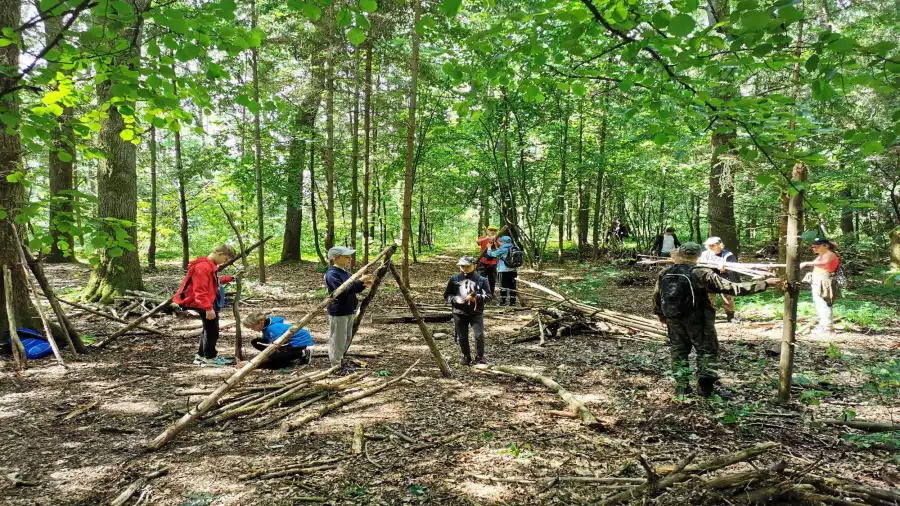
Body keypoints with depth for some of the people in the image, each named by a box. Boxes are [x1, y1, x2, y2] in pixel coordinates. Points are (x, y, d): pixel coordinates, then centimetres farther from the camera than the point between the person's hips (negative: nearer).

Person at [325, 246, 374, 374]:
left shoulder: (345, 271, 9)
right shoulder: (332, 273, -18)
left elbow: (353, 289, 16)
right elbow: (342, 291, -30)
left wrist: (363, 285, -4)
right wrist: (359, 281, -31)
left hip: (348, 312, 9)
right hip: (338, 313, -9)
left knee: (347, 339, 18)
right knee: (337, 340, 0)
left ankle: (340, 362, 31)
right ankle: (336, 366, 11)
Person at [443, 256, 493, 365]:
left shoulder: (481, 279, 0)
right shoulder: (454, 279, 5)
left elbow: (488, 296, -2)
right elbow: (446, 295, 9)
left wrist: (477, 297, -20)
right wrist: (455, 299, -11)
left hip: (476, 313, -2)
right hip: (459, 313, 2)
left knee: (479, 335, -11)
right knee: (462, 337, 9)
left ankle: (479, 358, 5)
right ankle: (466, 357, 29)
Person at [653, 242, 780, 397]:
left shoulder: (664, 273, -1)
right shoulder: (701, 274, -16)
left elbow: (656, 296, 10)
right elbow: (732, 287, -17)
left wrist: (661, 315, 27)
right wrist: (764, 283, -14)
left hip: (674, 320, 5)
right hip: (697, 321, -5)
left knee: (679, 351, 16)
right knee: (707, 351, 9)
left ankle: (681, 386, 18)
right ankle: (706, 388, 8)